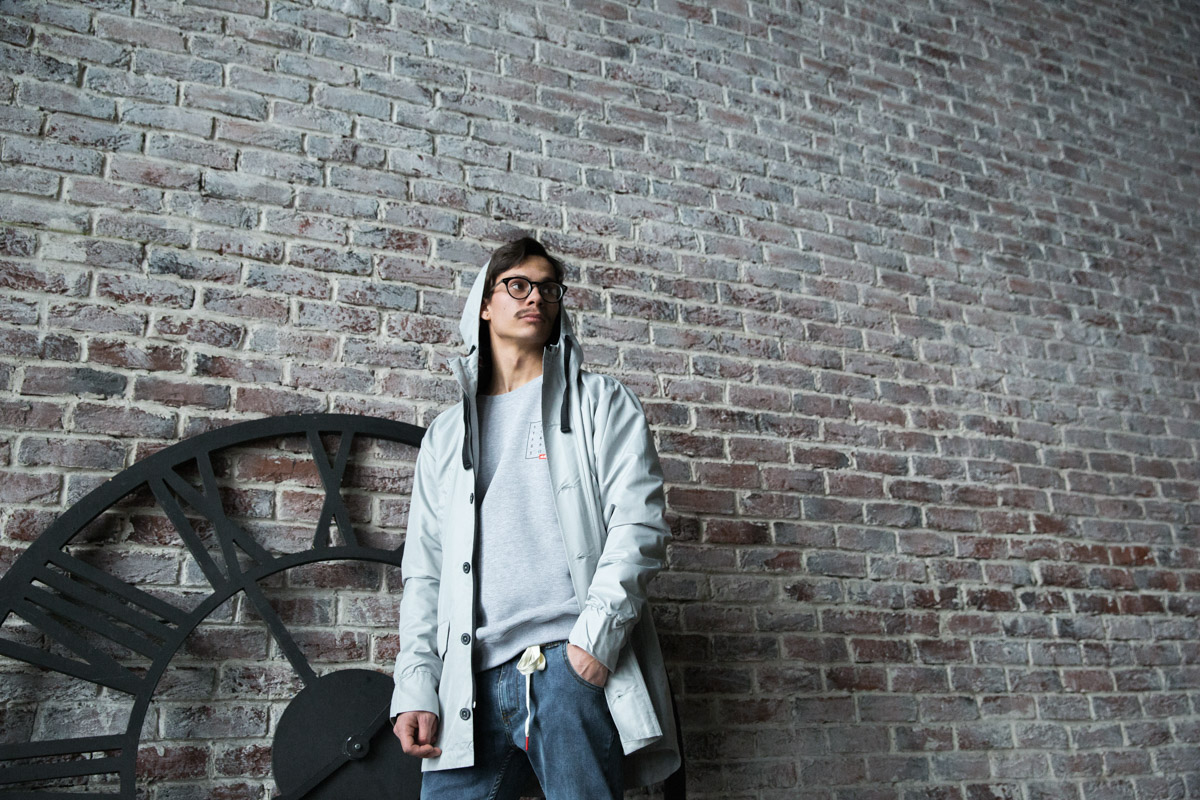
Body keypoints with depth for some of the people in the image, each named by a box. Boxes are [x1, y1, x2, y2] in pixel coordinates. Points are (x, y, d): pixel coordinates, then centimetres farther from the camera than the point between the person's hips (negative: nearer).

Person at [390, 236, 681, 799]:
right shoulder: (446, 435, 22)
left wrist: (597, 631, -14)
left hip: (574, 665, -3)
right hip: (472, 681, 3)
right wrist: (416, 686, 6)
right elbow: (424, 571, 17)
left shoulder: (600, 403, 12)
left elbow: (639, 523, -1)